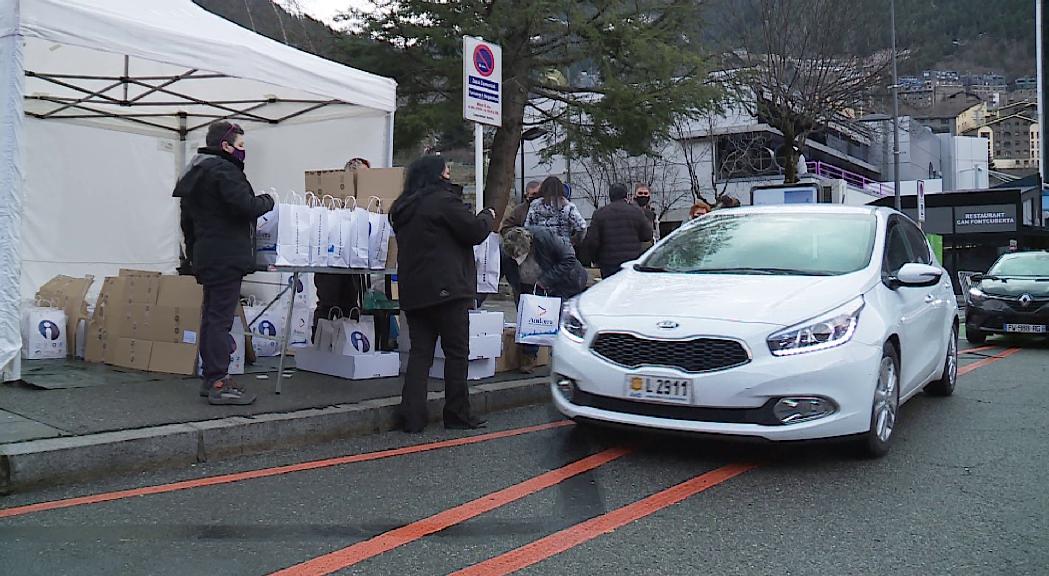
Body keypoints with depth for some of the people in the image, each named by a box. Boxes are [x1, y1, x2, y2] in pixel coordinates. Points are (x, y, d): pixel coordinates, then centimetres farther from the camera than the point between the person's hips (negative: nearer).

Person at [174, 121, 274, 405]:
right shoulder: (223, 170, -13)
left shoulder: (195, 171, 20)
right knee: (220, 319, -9)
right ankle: (218, 384, -8)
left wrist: (193, 254, 28)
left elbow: (188, 220, 25)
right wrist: (268, 201, -4)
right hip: (226, 258, -10)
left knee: (210, 317, 13)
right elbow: (246, 206, -23)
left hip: (206, 258, 10)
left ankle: (210, 378, 20)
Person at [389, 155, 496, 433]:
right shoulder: (444, 200, -10)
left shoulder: (403, 208, 16)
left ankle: (412, 416, 4)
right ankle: (457, 415, 8)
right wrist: (488, 216, 12)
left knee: (419, 352, 8)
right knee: (457, 352, 2)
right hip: (446, 290, -8)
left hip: (413, 292, 8)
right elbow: (475, 231, -10)